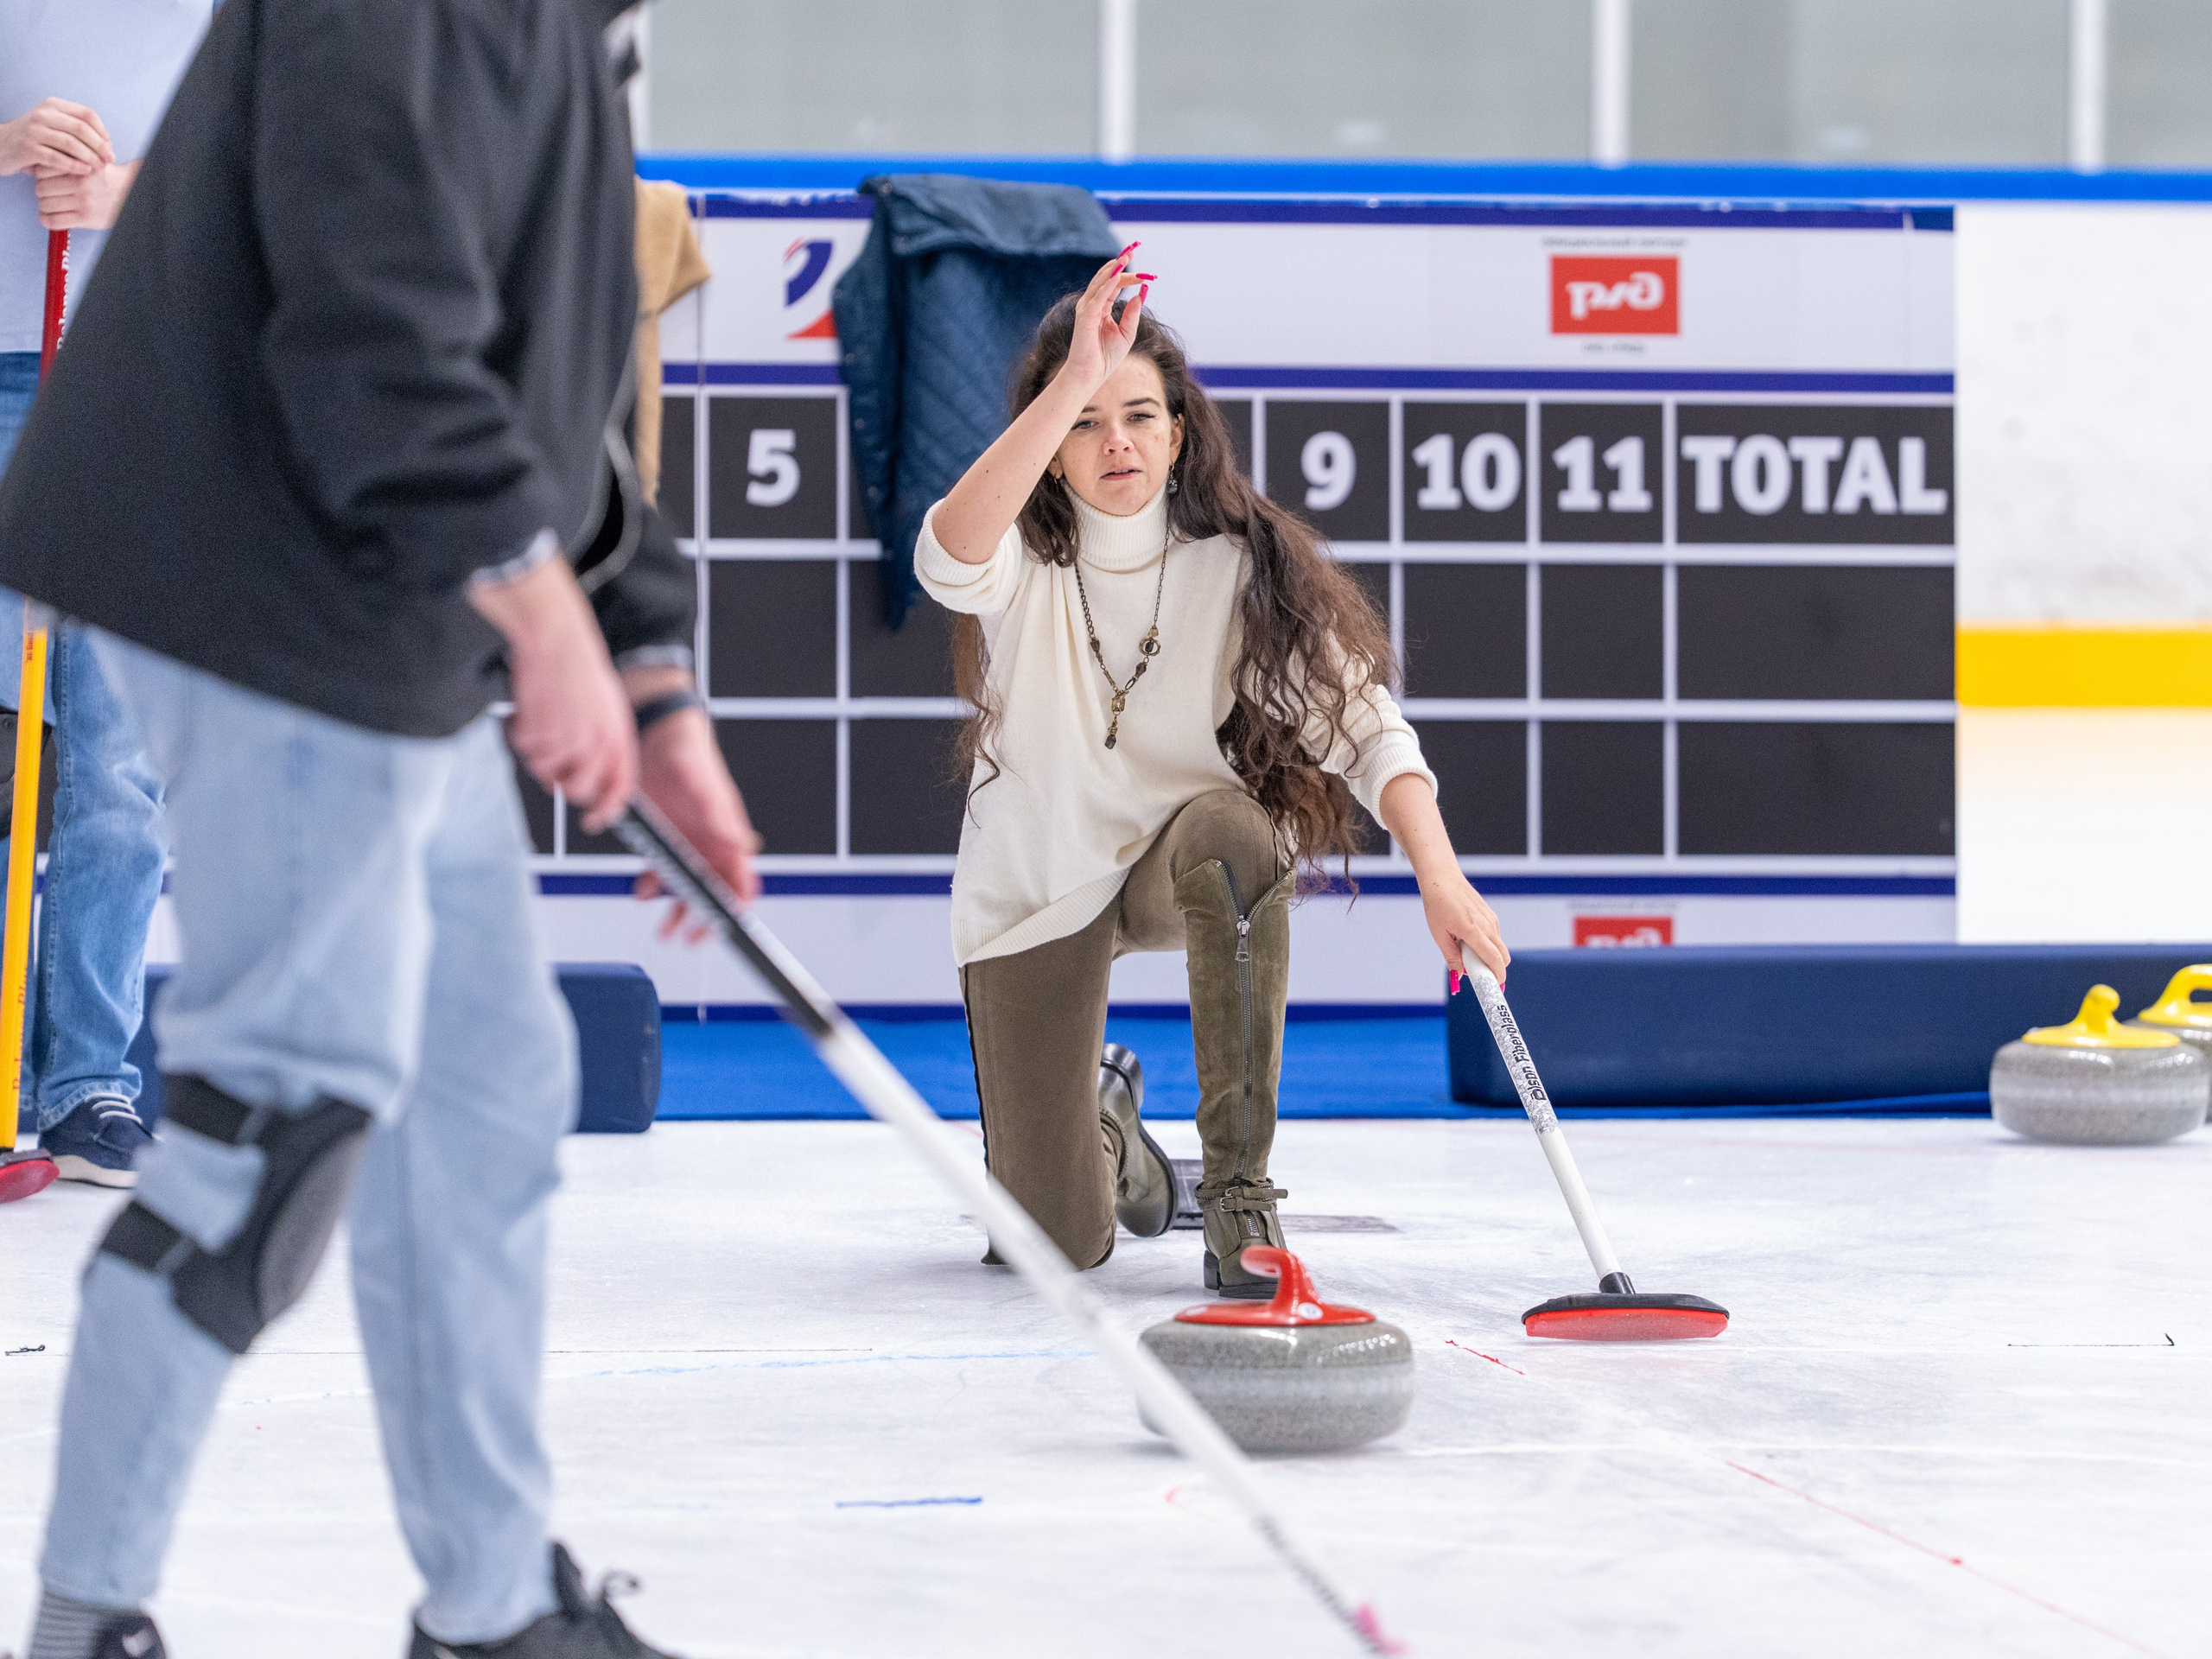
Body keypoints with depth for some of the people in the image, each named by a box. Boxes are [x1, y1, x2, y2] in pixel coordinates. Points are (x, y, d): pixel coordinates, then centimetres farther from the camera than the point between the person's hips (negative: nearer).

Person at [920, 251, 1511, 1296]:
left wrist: (1441, 877, -36)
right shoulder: (1023, 564, -16)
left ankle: (1239, 1190, -28)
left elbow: (1360, 722, -20)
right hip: (1035, 891, 0)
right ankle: (1106, 1128, 36)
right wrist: (1073, 380, -50)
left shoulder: (1242, 569, -13)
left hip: (1177, 858, 0)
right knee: (1057, 1243, -5)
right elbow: (950, 559, -41)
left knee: (1230, 831, -39)